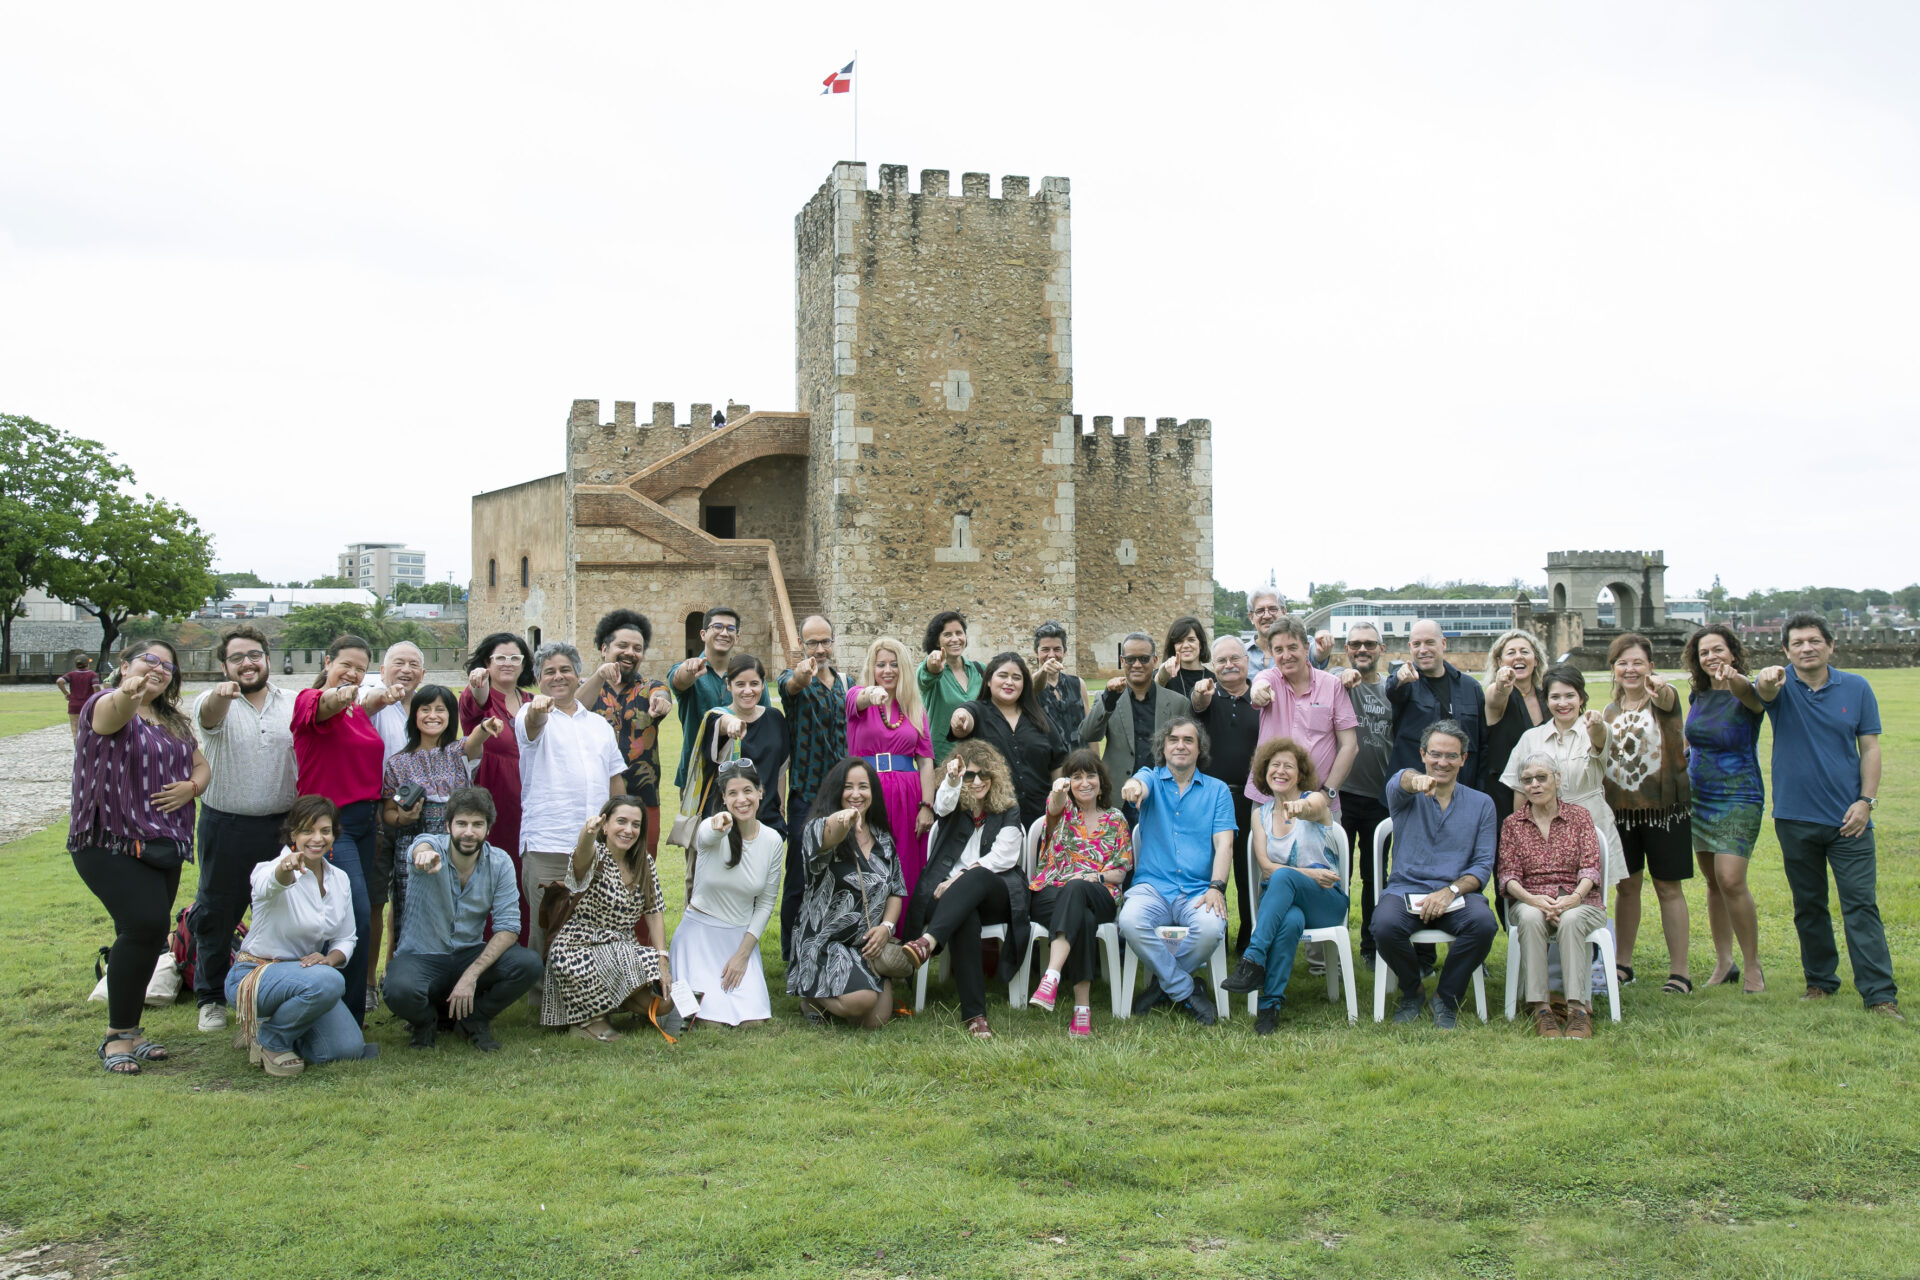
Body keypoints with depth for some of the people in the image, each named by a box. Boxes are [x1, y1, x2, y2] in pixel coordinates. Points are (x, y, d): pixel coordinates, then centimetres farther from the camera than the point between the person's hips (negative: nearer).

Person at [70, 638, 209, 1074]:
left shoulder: (173, 722, 17)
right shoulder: (105, 705, -7)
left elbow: (201, 765, 22)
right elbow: (113, 713, -31)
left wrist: (191, 786, -3)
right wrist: (128, 692, -56)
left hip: (162, 843, 7)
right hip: (110, 842, -7)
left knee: (146, 933, 7)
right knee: (146, 924, -21)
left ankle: (129, 1031, 20)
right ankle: (117, 1036, -8)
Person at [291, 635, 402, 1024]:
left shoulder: (360, 710, 14)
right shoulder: (308, 698, -9)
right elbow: (321, 708, -36)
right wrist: (337, 699, -56)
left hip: (363, 820, 8)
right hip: (329, 818, -8)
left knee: (357, 914, 11)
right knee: (358, 915, -17)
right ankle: (348, 1017, -9)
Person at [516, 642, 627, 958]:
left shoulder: (599, 724, 19)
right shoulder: (534, 716, 5)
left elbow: (616, 780, 21)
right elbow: (532, 726, -21)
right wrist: (537, 708, -44)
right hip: (547, 847, -4)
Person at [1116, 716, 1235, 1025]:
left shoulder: (1217, 790, 14)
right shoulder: (1151, 778, 12)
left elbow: (1224, 844, 2)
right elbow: (1141, 786, -16)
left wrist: (1216, 887, -15)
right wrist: (1133, 786, -43)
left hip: (1198, 891, 0)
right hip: (1152, 885, 0)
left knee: (1211, 928, -33)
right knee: (1130, 922, -32)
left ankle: (1165, 983, -4)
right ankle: (1187, 991, -13)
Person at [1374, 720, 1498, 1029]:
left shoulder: (1481, 804, 13)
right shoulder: (1407, 795, 7)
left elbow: (1483, 865, 5)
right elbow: (1401, 780, -21)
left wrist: (1450, 891, -15)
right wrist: (1417, 780, -48)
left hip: (1456, 894, 1)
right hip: (1405, 889, -1)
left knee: (1484, 922, -32)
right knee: (1385, 925, -33)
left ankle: (1447, 996, -5)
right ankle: (1411, 991, 0)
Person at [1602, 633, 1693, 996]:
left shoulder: (1664, 698, -5)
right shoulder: (1610, 711, 10)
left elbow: (1667, 700, -33)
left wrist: (1660, 689, -54)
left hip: (1664, 806, -4)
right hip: (1620, 808, 5)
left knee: (1668, 887, 0)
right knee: (1626, 886, 11)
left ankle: (1679, 971, 6)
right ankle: (1623, 965, 21)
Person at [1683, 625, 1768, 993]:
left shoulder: (1744, 694, -10)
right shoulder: (1697, 696, 8)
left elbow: (1749, 692, -36)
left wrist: (1733, 678, -58)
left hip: (1738, 797, -6)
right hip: (1698, 797, 6)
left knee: (1731, 880, -15)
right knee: (1713, 883, 10)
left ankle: (1753, 966, -2)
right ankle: (1723, 963, 19)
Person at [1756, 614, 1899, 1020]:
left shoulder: (1856, 688, 2)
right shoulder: (1782, 684, -2)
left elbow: (1870, 747, 3)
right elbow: (1764, 692, -26)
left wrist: (1866, 801, -8)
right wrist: (1766, 682, -51)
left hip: (1847, 818, -1)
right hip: (1795, 818, 1)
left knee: (1861, 904, -5)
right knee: (1808, 906, 12)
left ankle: (1880, 994, -3)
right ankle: (1820, 981, 25)